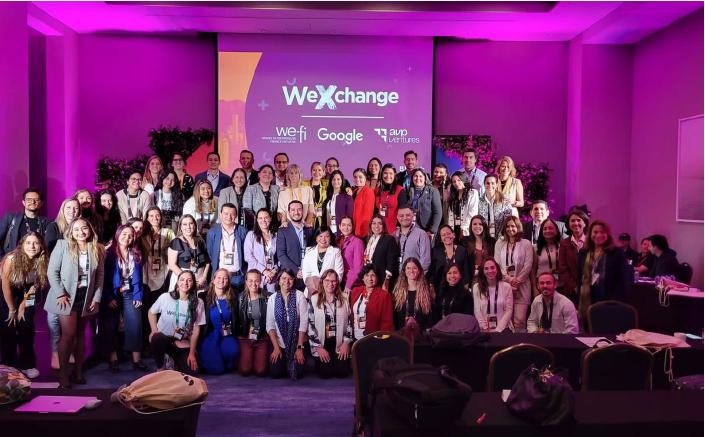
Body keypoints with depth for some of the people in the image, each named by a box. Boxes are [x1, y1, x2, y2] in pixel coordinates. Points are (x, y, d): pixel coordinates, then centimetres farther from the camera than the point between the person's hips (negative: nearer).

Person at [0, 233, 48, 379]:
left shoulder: (41, 261, -18)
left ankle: (27, 365, 14)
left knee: (27, 331, 2)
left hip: (26, 297, 3)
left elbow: (35, 284, -4)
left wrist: (23, 304, -3)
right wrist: (12, 309, -12)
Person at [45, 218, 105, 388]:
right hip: (66, 297, -3)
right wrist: (60, 294, -14)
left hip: (86, 297, 4)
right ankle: (63, 373, 5)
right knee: (69, 334, -7)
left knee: (80, 334, 12)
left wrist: (97, 297, -1)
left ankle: (78, 370, 21)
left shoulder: (97, 249, 2)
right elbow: (52, 271, -9)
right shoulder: (63, 245, -8)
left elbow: (100, 275, 5)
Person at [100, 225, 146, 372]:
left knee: (135, 325, -4)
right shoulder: (109, 253, -6)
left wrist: (138, 296, -3)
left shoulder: (136, 255, 8)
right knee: (111, 326, 2)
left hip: (129, 294, 3)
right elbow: (104, 277, -10)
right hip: (112, 295, -3)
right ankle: (113, 358, 10)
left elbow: (138, 278, 7)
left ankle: (137, 359, -3)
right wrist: (108, 297, -15)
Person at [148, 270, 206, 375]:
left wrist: (192, 353, -7)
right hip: (163, 338, -1)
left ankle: (173, 360, 16)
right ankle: (161, 367, -7)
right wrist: (154, 331, -6)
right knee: (157, 339, -36)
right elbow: (151, 312, 8)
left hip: (182, 343, 1)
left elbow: (196, 329, -4)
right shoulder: (165, 297, -9)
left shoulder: (198, 303, -7)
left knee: (191, 370, -18)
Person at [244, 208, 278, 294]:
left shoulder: (275, 236, 10)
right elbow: (248, 256, -5)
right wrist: (264, 270, -11)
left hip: (272, 275, 2)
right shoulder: (251, 235, 3)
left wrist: (275, 270, -7)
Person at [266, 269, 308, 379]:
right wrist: (276, 347, -10)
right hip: (279, 343, 2)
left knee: (296, 373, -10)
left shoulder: (299, 296, -7)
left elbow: (304, 323, -10)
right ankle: (283, 361, 26)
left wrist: (300, 347, -12)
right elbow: (270, 325, -2)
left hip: (297, 342, -2)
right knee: (275, 373, -7)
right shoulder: (272, 298, 0)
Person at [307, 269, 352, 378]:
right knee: (325, 373, -11)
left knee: (342, 372, -8)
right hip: (321, 344, -2)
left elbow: (349, 323, 8)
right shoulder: (314, 300, -4)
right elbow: (310, 325, -5)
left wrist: (346, 343, -2)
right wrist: (318, 347, -8)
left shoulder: (343, 300, 5)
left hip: (340, 344, 2)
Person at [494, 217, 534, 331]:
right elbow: (497, 264, 4)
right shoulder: (499, 243, 13)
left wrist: (517, 281, -8)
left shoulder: (526, 244, 5)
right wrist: (509, 279, -7)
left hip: (521, 286, -2)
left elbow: (528, 265, -2)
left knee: (520, 320, -9)